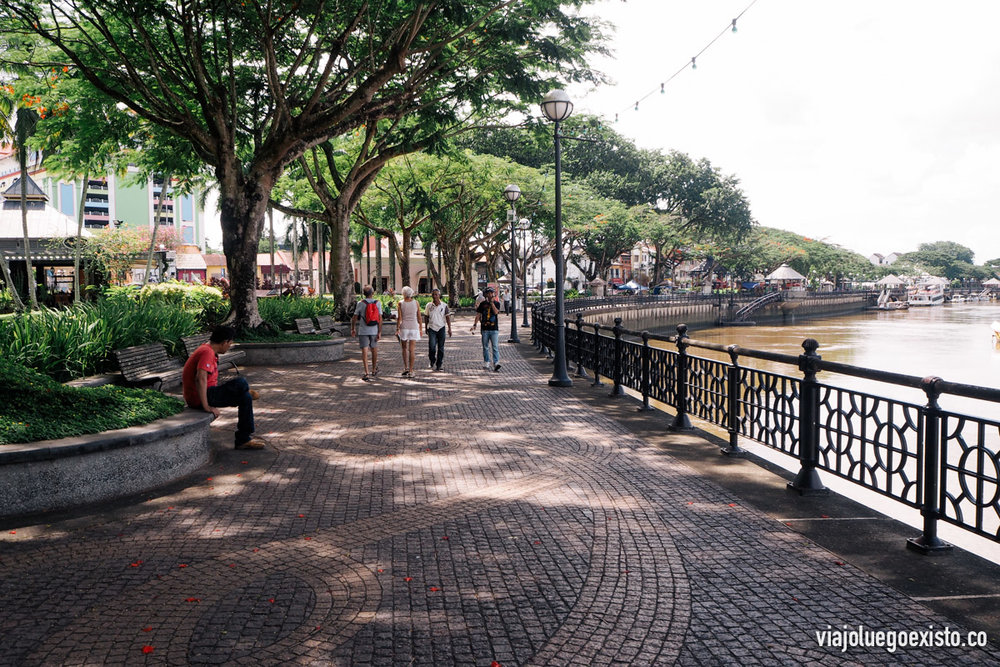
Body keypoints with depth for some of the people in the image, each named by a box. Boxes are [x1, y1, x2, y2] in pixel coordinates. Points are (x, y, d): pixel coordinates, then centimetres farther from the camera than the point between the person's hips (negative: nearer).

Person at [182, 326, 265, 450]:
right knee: (241, 383, -16)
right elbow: (200, 379, -31)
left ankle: (244, 439, 10)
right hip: (200, 398, -11)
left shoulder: (209, 351, 15)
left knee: (246, 398, 10)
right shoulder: (207, 352, -19)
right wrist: (206, 407, -31)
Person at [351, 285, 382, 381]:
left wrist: (353, 329, 13)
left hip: (363, 331, -2)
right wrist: (379, 332, -4)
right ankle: (374, 370, 34)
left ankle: (367, 373, -12)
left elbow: (354, 317, -1)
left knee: (364, 351, -3)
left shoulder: (360, 303, -6)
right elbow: (380, 318, -7)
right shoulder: (378, 303, -3)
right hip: (374, 330, 2)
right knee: (374, 350, 18)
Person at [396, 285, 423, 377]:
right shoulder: (416, 303, 0)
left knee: (404, 348, 15)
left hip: (404, 327, 0)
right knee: (412, 350, 1)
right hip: (414, 327, 0)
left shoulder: (401, 303, -4)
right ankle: (410, 371, -1)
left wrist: (397, 329, 0)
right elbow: (419, 318, 2)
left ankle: (406, 368, 8)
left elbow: (399, 318, -7)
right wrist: (421, 329, 10)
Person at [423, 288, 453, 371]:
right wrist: (426, 328, 12)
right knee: (431, 346, -14)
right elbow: (426, 317, 11)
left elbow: (448, 317, 3)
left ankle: (438, 364, 14)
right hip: (431, 328, 0)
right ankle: (432, 362, 8)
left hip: (441, 328, 0)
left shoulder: (444, 305, 0)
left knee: (440, 347, 4)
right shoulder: (429, 305, 2)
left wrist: (449, 328, -2)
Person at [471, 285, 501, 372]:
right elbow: (478, 315, 10)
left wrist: (492, 302, -12)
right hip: (485, 329, 2)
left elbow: (496, 312, -14)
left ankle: (496, 364, -15)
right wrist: (474, 324, 1)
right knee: (485, 347, 9)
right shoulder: (483, 304, 7)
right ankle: (486, 363, 20)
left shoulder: (496, 303, 4)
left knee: (495, 347, -10)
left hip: (494, 329, -2)